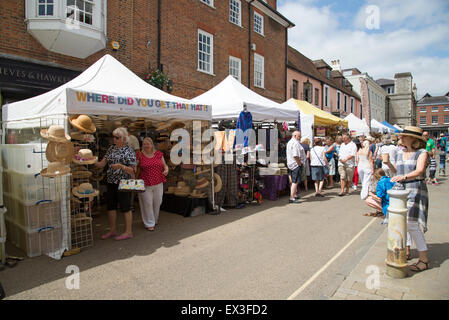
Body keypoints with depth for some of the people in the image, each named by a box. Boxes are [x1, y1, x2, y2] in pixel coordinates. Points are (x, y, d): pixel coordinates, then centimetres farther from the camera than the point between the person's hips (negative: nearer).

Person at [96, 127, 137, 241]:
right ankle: (112, 230, 28)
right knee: (111, 206, 13)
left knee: (125, 207, 2)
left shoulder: (129, 151, -10)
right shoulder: (111, 148, 9)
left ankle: (128, 232, 14)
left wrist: (121, 166, -25)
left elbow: (133, 171, -12)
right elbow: (102, 164, 7)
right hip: (111, 182, 7)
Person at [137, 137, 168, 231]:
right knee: (147, 203, 1)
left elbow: (165, 165, 14)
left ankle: (155, 220, 34)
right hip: (145, 184, -3)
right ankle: (149, 224, 16)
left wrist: (166, 169, -7)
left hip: (158, 183, 3)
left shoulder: (159, 154, 6)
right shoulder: (140, 155, -2)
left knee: (157, 202, 12)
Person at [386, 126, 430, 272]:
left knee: (412, 223, -11)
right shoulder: (400, 152, 12)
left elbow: (419, 170, -22)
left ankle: (424, 260, -1)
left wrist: (403, 176, -37)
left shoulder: (422, 153, -6)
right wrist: (388, 162, 1)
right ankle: (406, 250, 28)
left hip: (416, 190, -6)